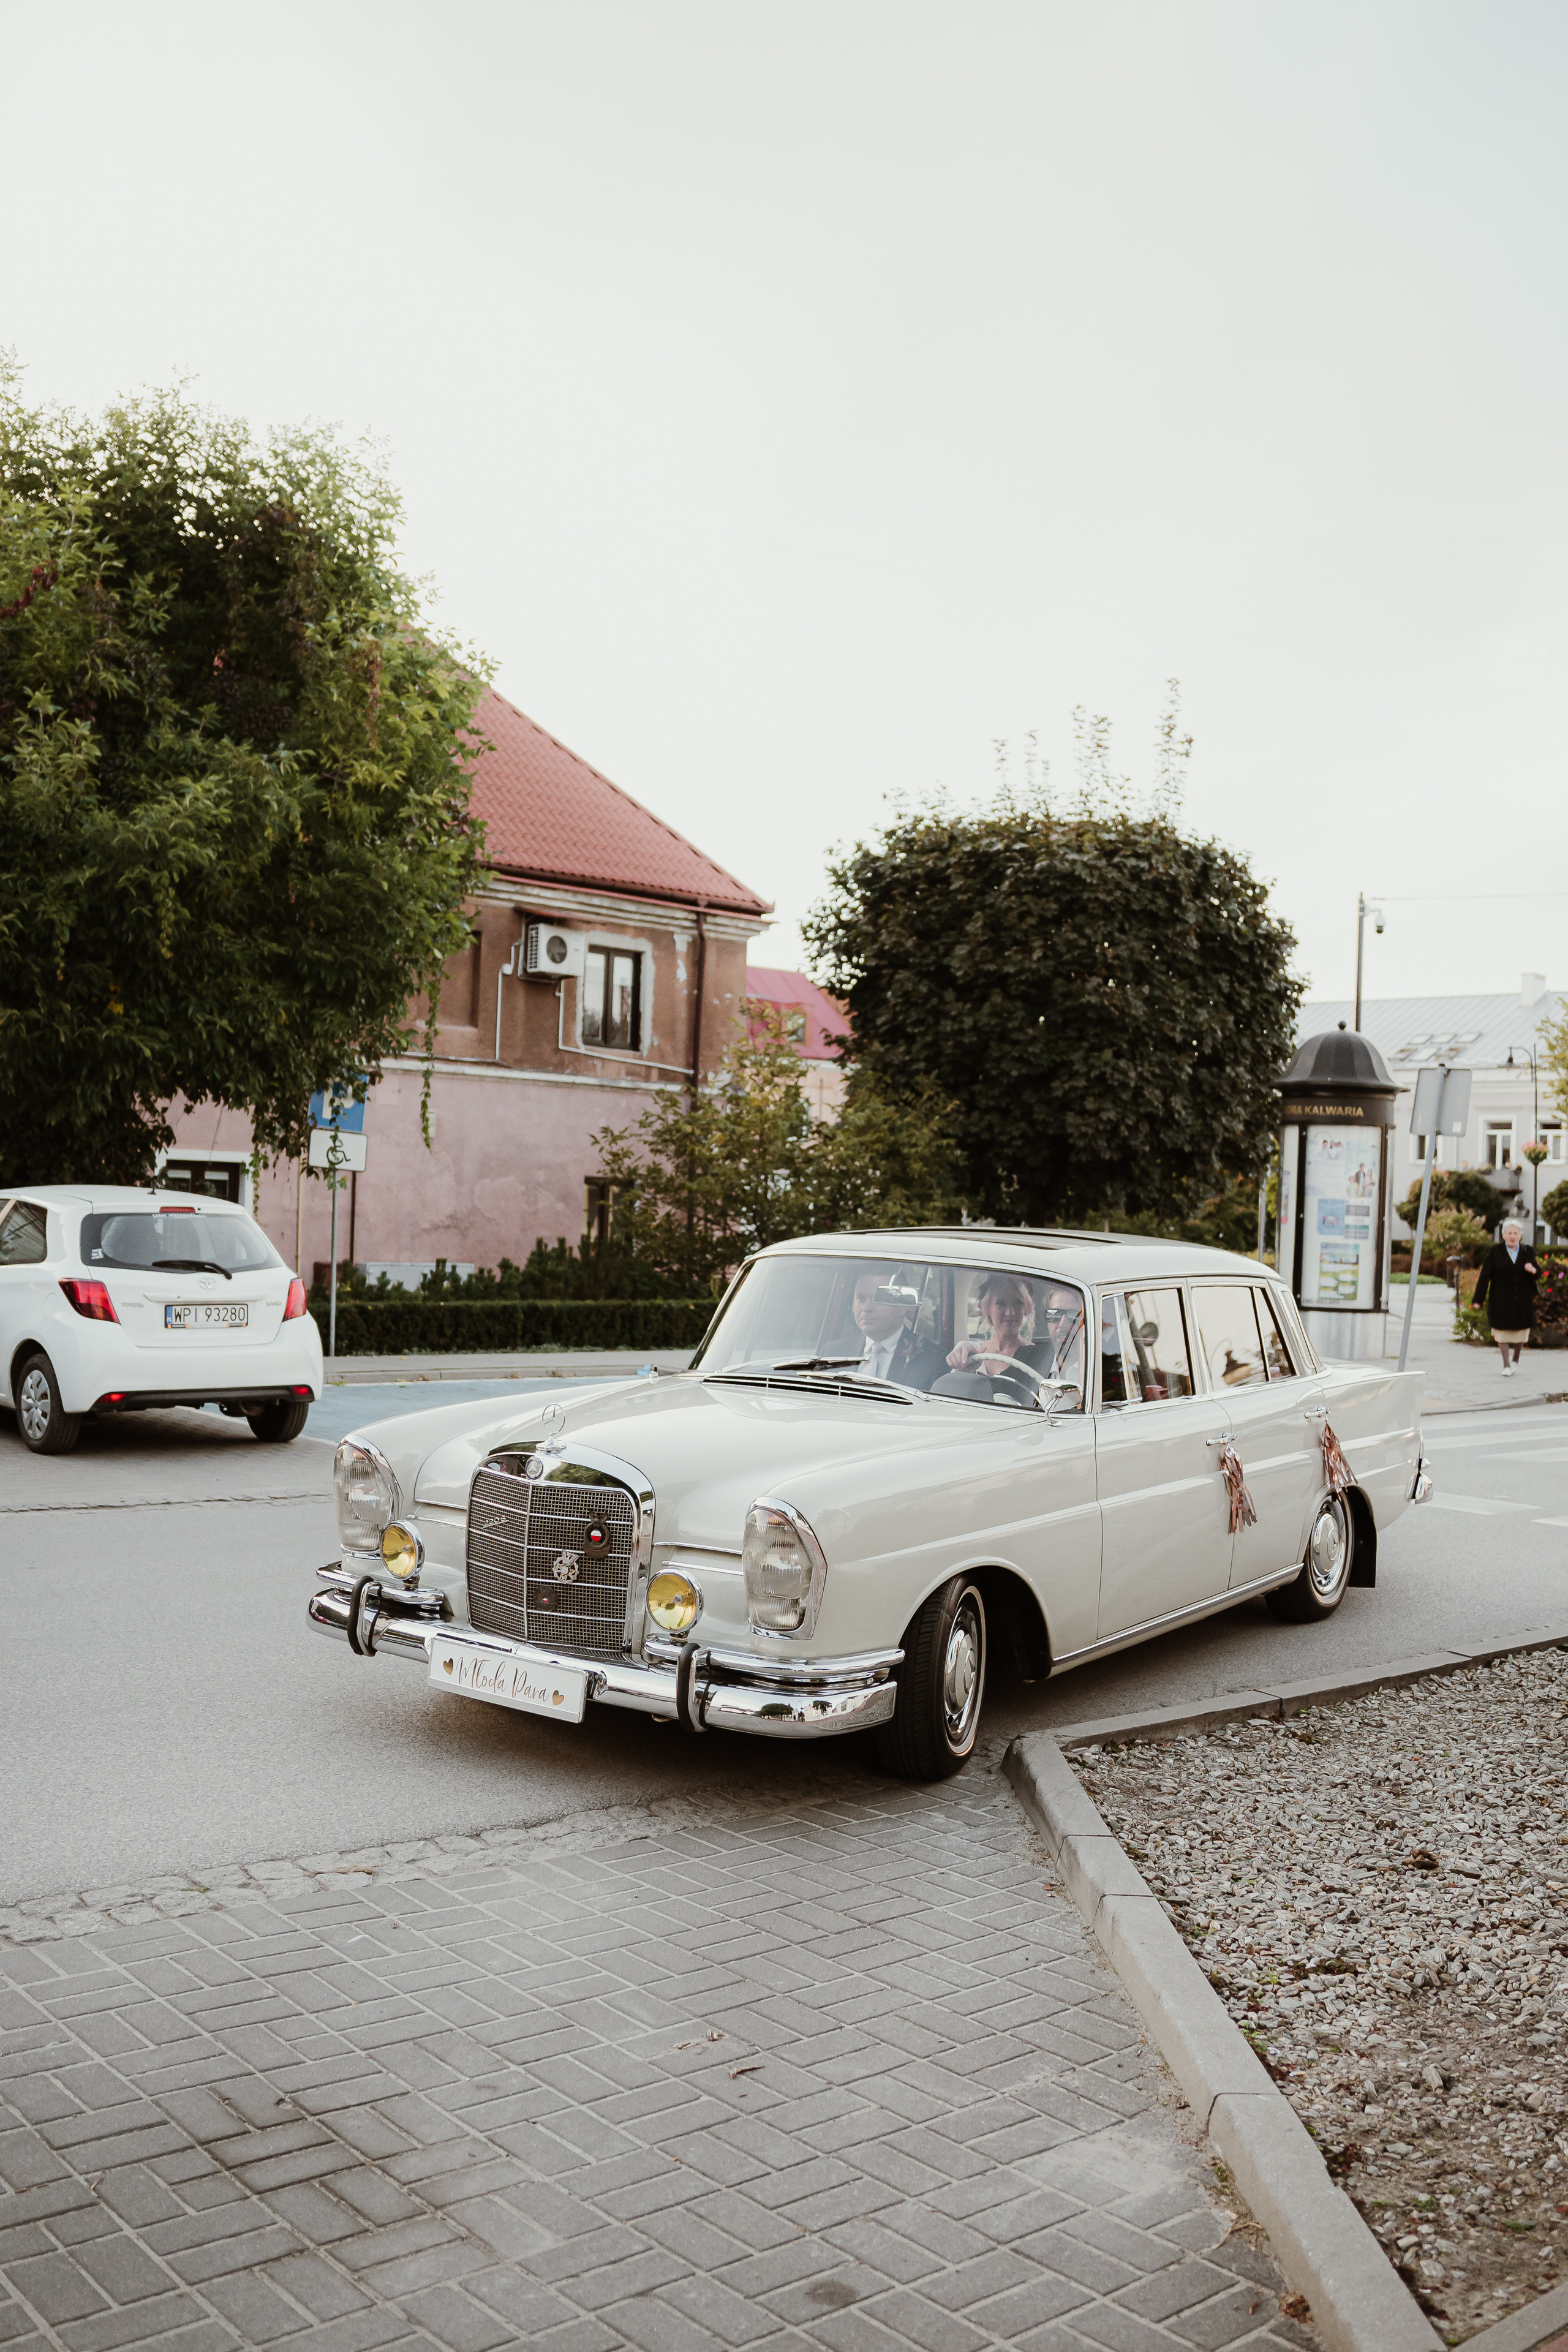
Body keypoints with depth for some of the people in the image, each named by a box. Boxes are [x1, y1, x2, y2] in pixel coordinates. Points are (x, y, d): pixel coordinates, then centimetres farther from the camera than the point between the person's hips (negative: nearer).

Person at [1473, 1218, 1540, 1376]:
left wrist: (1534, 1271, -21)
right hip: (1501, 1299, -2)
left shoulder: (1527, 1252, 5)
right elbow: (1485, 1276, -5)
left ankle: (1515, 1358, 32)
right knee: (1503, 1330, 1)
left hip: (1522, 1301, 2)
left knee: (1521, 1330, 7)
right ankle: (1506, 1365, 10)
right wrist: (1478, 1299, -10)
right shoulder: (1495, 1251, -2)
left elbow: (1538, 1275, 6)